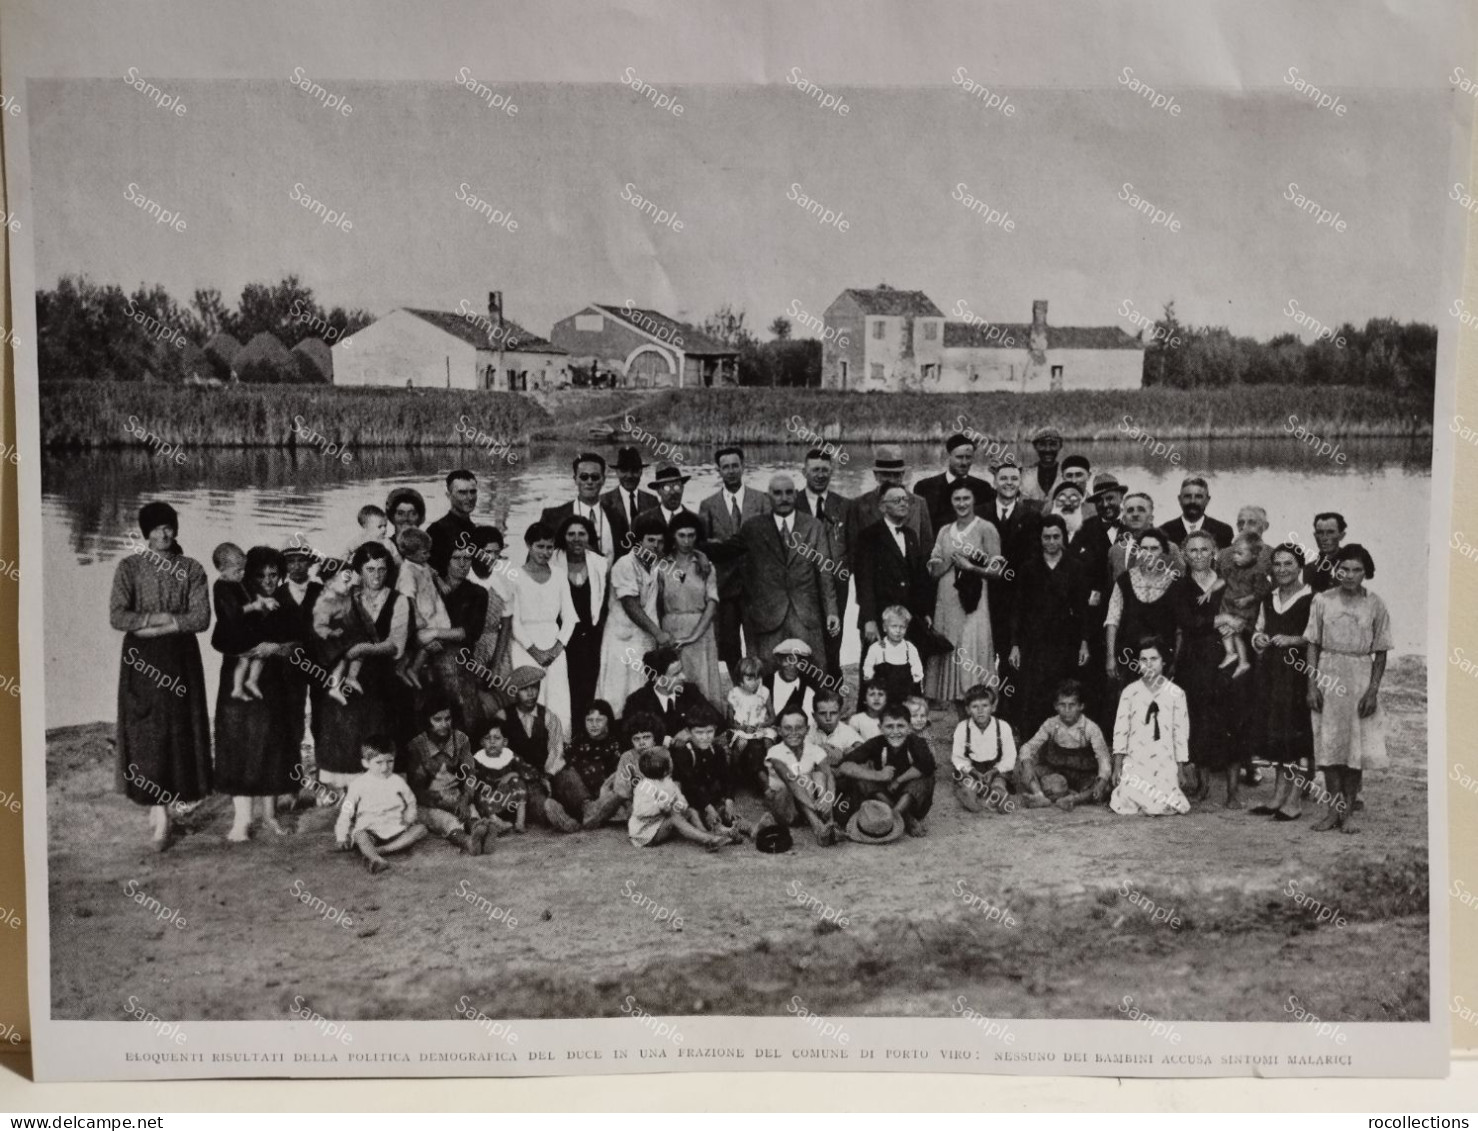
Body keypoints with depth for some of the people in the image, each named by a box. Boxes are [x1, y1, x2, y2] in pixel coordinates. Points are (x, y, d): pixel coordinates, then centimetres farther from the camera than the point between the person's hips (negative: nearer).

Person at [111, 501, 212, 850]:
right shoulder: (129, 567, 2)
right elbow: (117, 617, -6)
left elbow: (201, 618, -7)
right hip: (141, 659, -1)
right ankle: (160, 812, -6)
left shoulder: (191, 569, 4)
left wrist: (158, 628, -14)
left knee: (178, 730, 0)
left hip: (180, 658, 1)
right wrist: (158, 617, -14)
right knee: (145, 731, -5)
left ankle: (161, 804, 12)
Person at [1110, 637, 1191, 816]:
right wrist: (1117, 766, 0)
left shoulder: (1176, 693, 2)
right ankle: (1116, 793, 19)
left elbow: (1181, 732, 4)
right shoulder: (1129, 692, 3)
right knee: (1126, 808, -15)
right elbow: (1120, 729, 3)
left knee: (1160, 808, -14)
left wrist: (1180, 769, 3)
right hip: (1134, 762, 0)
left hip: (1164, 764, 0)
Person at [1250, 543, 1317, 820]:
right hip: (1271, 673, 7)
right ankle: (1279, 796, 18)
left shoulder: (1311, 599, -7)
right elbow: (1258, 630, 22)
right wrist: (1259, 639, 1)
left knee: (1299, 734, -4)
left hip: (1298, 673, -7)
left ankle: (1294, 800, 1)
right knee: (1276, 734, 10)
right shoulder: (1268, 600, 15)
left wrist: (1293, 640, -25)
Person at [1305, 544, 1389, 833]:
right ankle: (1334, 808, 11)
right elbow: (1313, 645, 4)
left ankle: (1348, 811, 10)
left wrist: (1373, 690, -6)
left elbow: (1380, 652, 1)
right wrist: (1312, 685, -3)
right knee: (1329, 744, 2)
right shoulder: (1322, 601, 1)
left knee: (1357, 745, 2)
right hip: (1328, 677, 1)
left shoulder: (1375, 605, -1)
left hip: (1361, 678, -1)